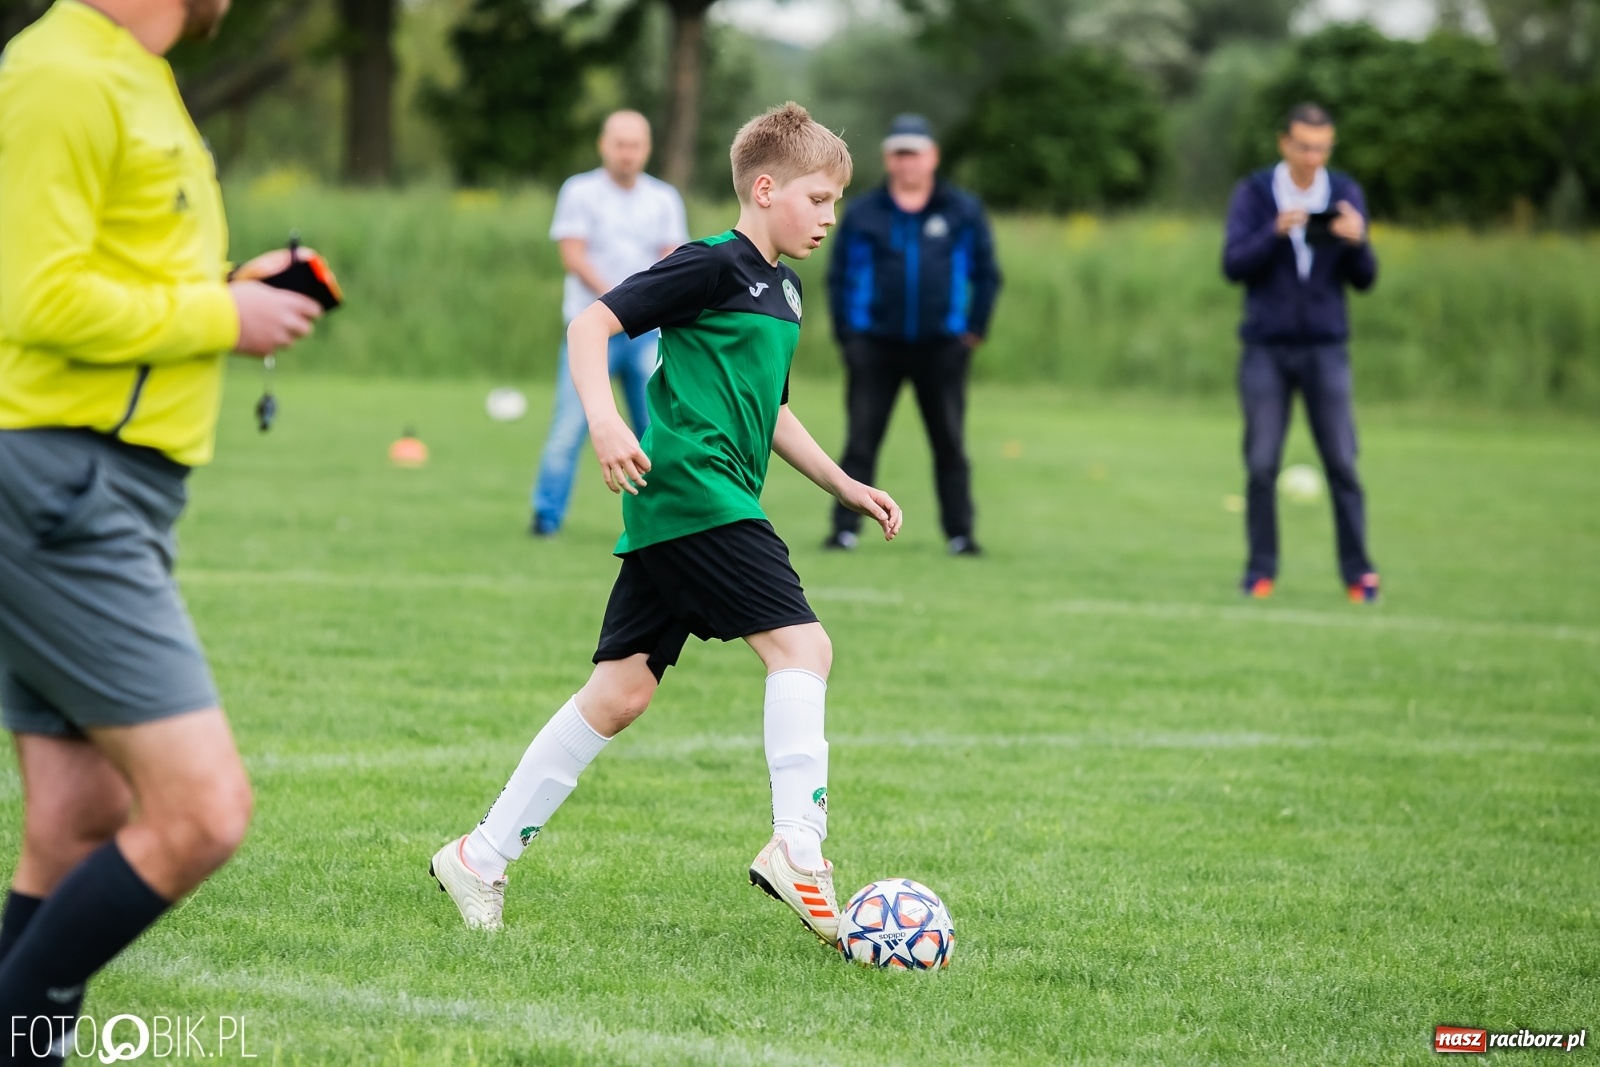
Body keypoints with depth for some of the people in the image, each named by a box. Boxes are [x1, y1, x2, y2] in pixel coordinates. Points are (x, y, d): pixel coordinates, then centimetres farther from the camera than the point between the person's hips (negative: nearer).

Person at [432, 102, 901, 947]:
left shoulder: (782, 290, 21)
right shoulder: (713, 266, -8)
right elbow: (591, 324, -12)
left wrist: (845, 486, 31)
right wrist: (604, 420, -25)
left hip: (672, 517, 9)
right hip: (691, 489, -9)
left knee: (620, 694, 7)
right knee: (800, 645, -15)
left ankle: (481, 858, 9)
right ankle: (797, 847, -21)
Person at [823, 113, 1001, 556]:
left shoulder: (963, 212, 5)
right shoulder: (862, 215, 5)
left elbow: (986, 274, 10)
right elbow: (839, 277, 9)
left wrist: (975, 329, 4)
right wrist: (847, 334, 3)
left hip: (940, 348, 0)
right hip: (875, 346, 0)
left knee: (950, 445, 3)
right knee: (860, 441, -2)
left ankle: (960, 533, 8)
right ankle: (845, 529, 2)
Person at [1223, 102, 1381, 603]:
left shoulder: (1345, 193, 4)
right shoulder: (1254, 194, 0)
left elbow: (1364, 280, 2)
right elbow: (1234, 265, -10)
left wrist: (1356, 242, -19)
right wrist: (1276, 231, -25)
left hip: (1325, 348, 1)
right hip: (1266, 349, -1)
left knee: (1341, 462, -4)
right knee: (1262, 463, -3)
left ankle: (1357, 571, 1)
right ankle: (1261, 569, 6)